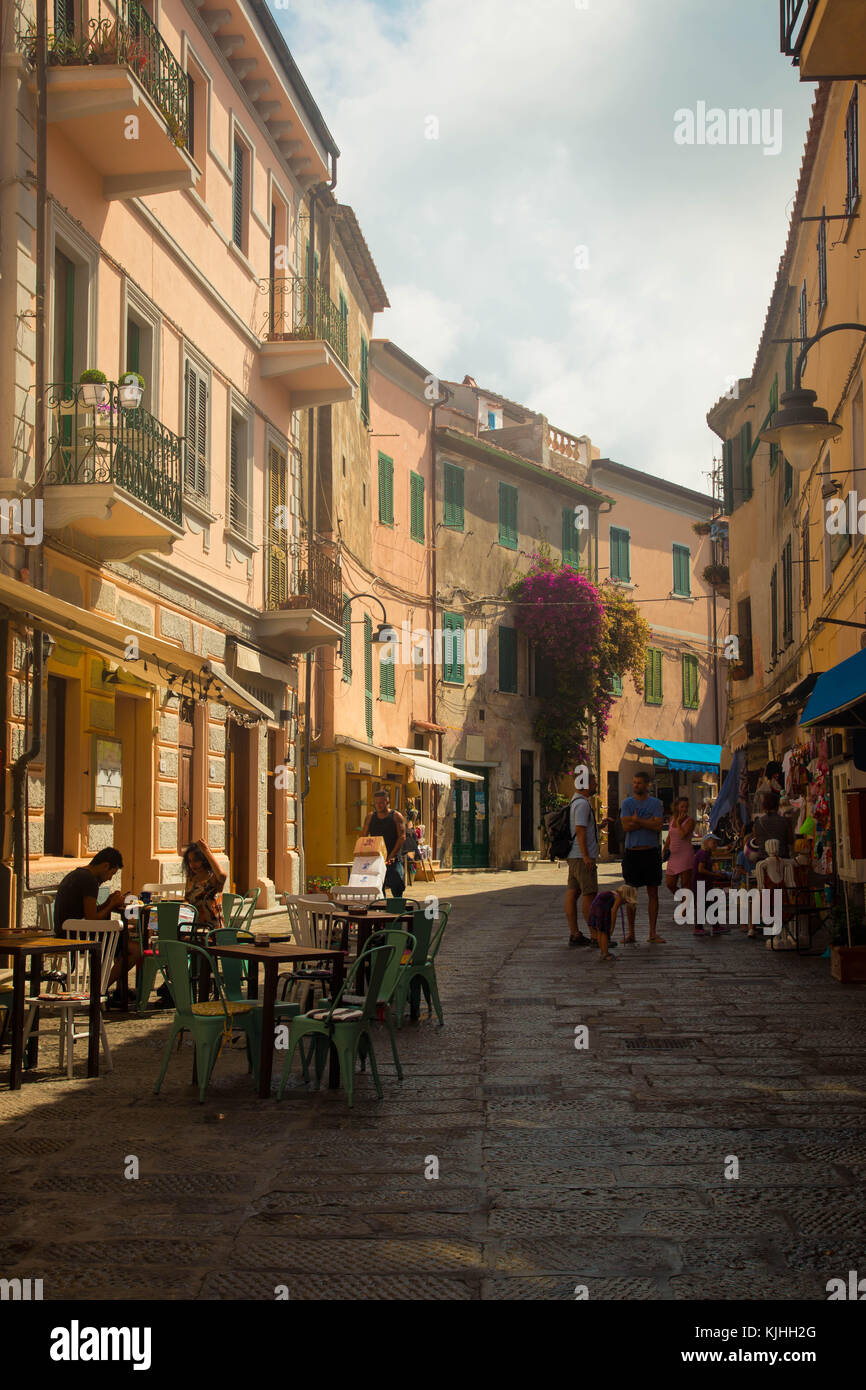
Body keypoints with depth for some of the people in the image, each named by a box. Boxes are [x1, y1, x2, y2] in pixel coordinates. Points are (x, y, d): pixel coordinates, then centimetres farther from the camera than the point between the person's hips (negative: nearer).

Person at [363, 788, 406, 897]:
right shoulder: (371, 817, 12)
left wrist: (391, 856, -18)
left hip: (394, 860, -4)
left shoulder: (396, 816, 0)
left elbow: (402, 837, -8)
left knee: (397, 890, -9)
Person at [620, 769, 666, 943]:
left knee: (653, 893, 2)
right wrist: (648, 822, -10)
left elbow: (658, 826, -10)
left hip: (651, 852, 0)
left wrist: (637, 820, -11)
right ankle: (631, 932, 9)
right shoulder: (627, 803, 6)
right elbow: (626, 826, -7)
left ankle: (653, 933, 8)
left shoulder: (655, 803, 4)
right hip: (632, 852, 0)